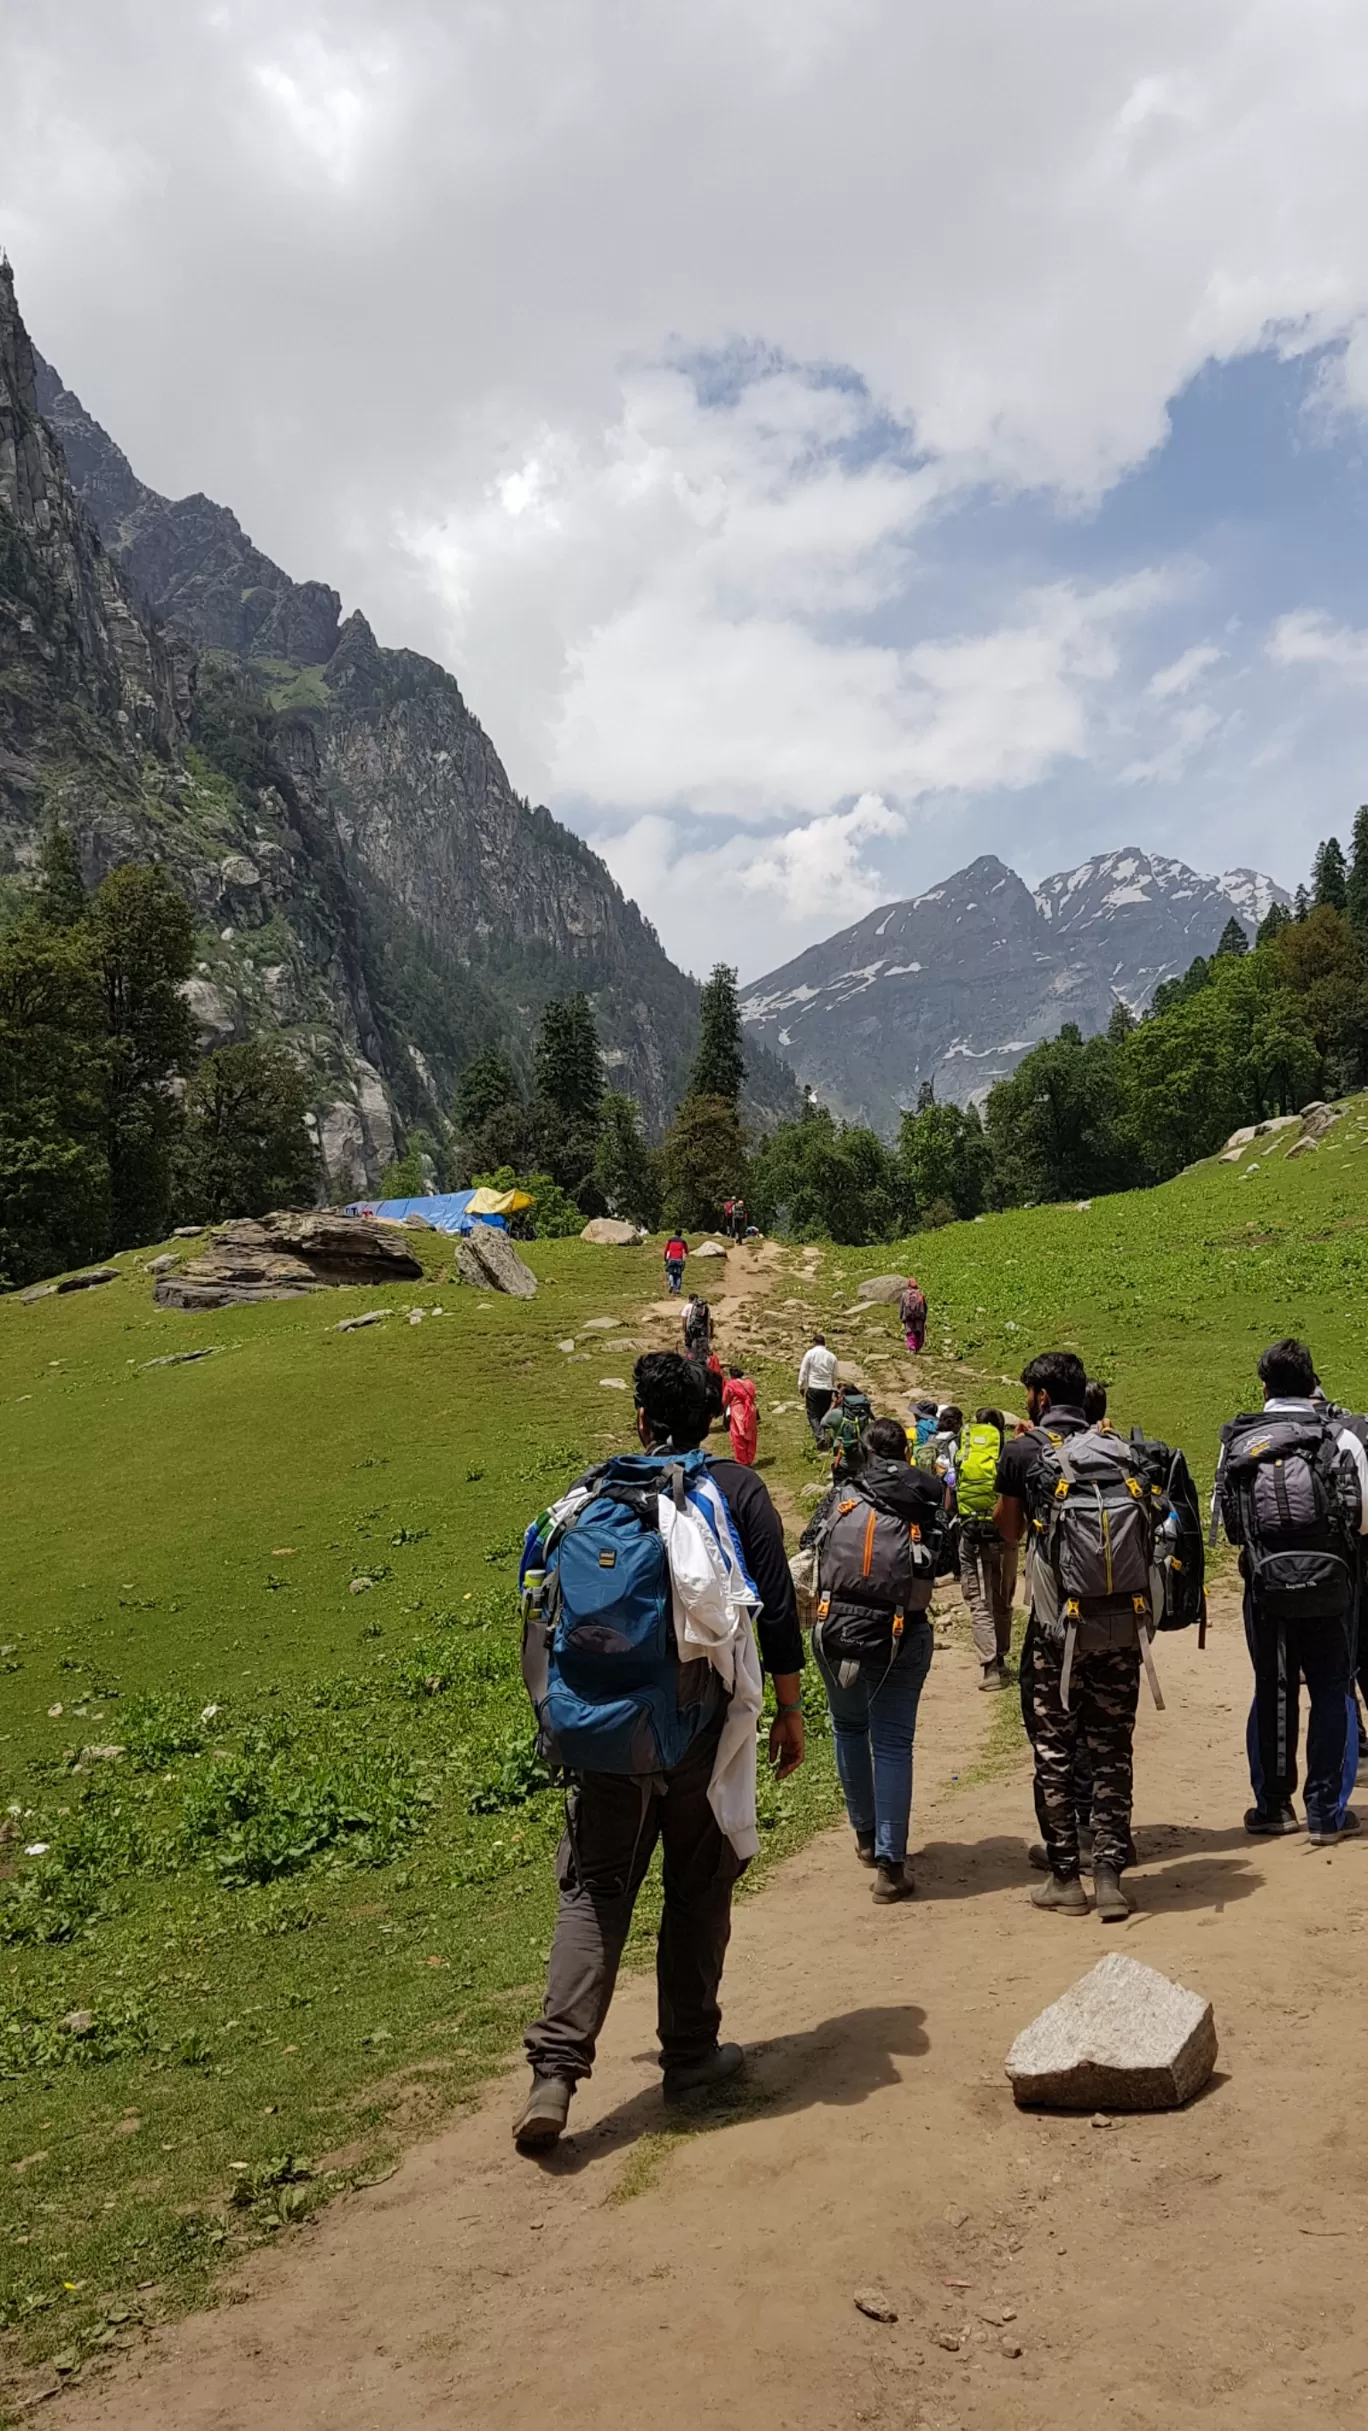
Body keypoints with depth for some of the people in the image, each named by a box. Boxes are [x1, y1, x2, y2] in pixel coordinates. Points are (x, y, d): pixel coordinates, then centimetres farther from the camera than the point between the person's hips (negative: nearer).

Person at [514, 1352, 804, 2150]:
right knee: (700, 1891, 13)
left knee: (595, 1891, 6)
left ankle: (556, 2068, -4)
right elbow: (778, 1611, -5)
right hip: (705, 1727, -1)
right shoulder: (739, 1489, 0)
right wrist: (790, 1710, 4)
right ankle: (692, 2055, 23)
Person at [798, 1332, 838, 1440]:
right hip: (827, 1389, 3)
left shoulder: (810, 1353, -1)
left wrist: (801, 1386, 9)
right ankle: (822, 1434, 13)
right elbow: (834, 1375, 14)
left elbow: (803, 1371, 0)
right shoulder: (831, 1356, 7)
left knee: (813, 1415, -2)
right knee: (823, 1415, 13)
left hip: (813, 1388, -3)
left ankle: (819, 1437, -18)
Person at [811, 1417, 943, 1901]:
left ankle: (866, 1836, 33)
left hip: (835, 1630, 1)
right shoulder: (926, 1502, 3)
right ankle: (890, 1863, -1)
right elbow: (946, 1562, 2)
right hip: (899, 1635, -1)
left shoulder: (845, 1498, 4)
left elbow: (817, 1557, 6)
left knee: (849, 1729, 21)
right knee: (892, 1744, 4)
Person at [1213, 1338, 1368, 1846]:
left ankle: (1273, 1806, 22)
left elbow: (1221, 1519, 2)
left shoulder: (1237, 1442, -1)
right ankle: (1326, 1814, 13)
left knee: (1272, 1691, 14)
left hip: (1266, 1585, 2)